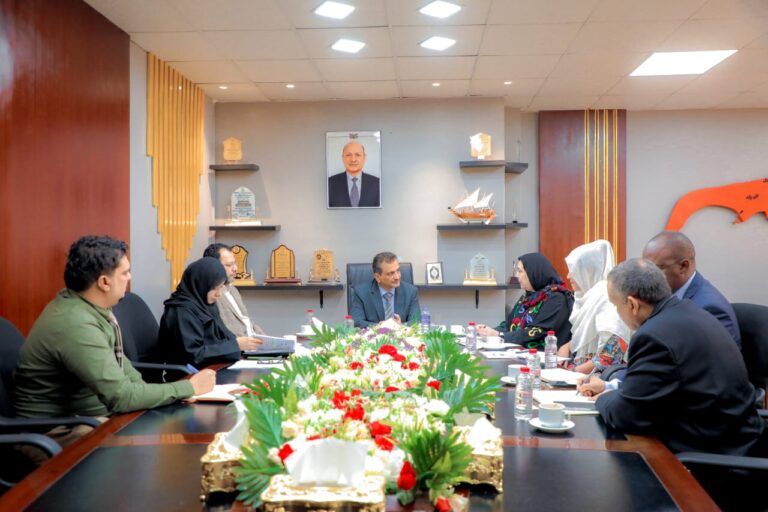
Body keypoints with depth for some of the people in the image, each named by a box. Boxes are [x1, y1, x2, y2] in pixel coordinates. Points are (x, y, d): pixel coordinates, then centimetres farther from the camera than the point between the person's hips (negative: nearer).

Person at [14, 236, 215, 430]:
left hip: (87, 417, 8)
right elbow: (121, 397, -28)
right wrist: (189, 387, -19)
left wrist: (147, 392, -5)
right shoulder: (76, 325, -28)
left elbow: (117, 359, 11)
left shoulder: (91, 306, -3)